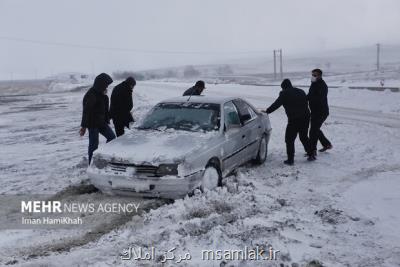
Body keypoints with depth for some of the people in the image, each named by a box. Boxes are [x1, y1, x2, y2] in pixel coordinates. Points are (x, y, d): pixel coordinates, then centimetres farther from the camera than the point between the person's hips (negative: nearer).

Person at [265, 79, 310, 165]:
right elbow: (306, 103, 18)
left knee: (289, 140, 2)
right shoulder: (301, 91, 16)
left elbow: (276, 105, -5)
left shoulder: (285, 94, -3)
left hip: (294, 120, -7)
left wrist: (267, 111, 4)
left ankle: (290, 159, 0)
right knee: (304, 137, 23)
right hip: (306, 118, 7)